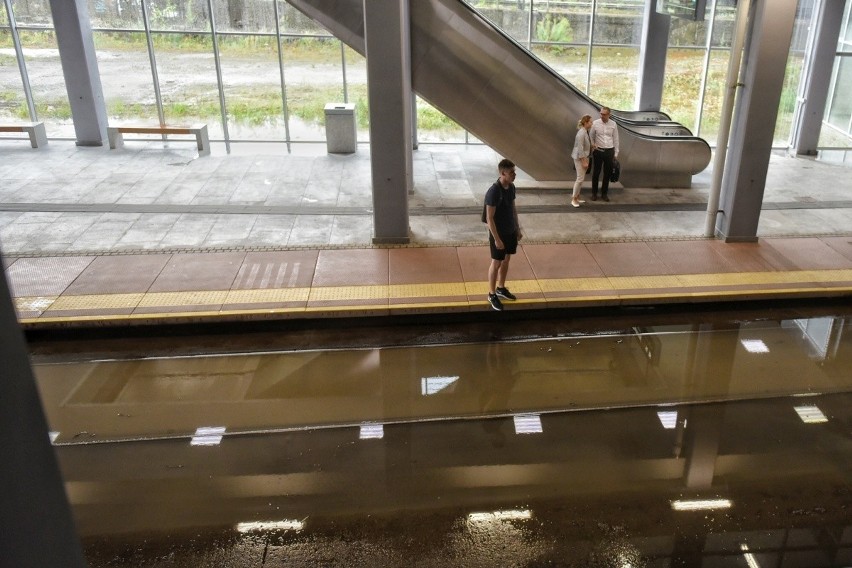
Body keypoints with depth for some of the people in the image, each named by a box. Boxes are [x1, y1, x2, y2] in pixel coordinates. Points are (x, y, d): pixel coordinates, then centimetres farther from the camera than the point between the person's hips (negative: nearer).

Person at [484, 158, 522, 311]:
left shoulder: (511, 187, 0)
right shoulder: (493, 192, -25)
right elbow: (489, 218, -23)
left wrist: (517, 228, 15)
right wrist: (496, 238, -22)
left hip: (510, 231, 8)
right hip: (498, 233, -8)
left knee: (506, 260, 19)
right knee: (496, 263, 4)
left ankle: (501, 288, 37)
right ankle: (492, 294, 19)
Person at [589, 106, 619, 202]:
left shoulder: (613, 124, -1)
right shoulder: (595, 123, -5)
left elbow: (615, 139, 5)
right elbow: (591, 136, 3)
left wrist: (616, 153, 5)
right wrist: (592, 144, -18)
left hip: (609, 151, 1)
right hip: (598, 151, -1)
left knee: (607, 173, 8)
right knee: (596, 172, 5)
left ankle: (604, 193, 20)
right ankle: (594, 193, 17)